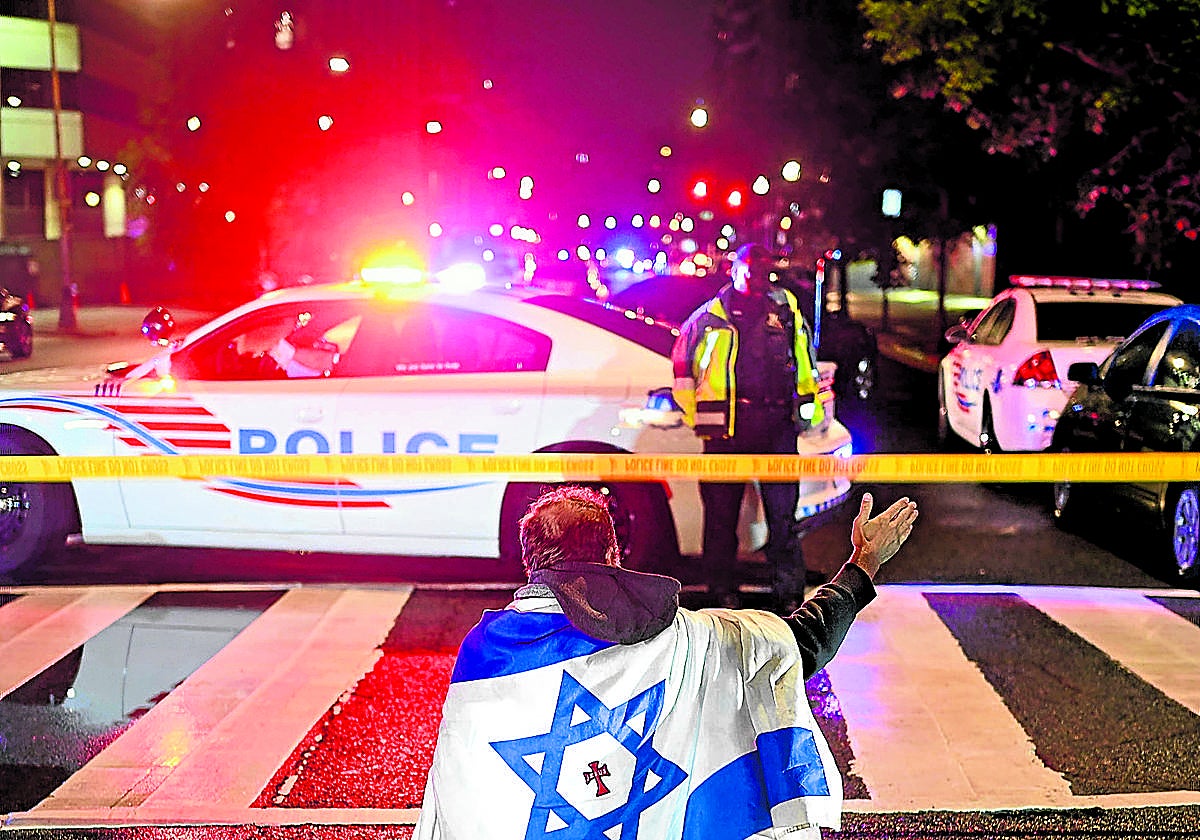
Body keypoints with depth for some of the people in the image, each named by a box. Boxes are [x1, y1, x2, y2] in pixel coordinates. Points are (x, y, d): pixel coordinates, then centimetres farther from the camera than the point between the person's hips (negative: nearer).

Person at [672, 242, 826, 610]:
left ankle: (789, 589, 10)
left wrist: (812, 410, 16)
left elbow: (805, 363, 22)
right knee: (721, 510, 5)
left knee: (783, 510, 3)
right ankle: (722, 587, 16)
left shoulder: (786, 310, 11)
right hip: (726, 427, -1)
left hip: (776, 424, 1)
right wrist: (694, 415, 9)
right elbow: (682, 362, 14)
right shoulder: (710, 316, 6)